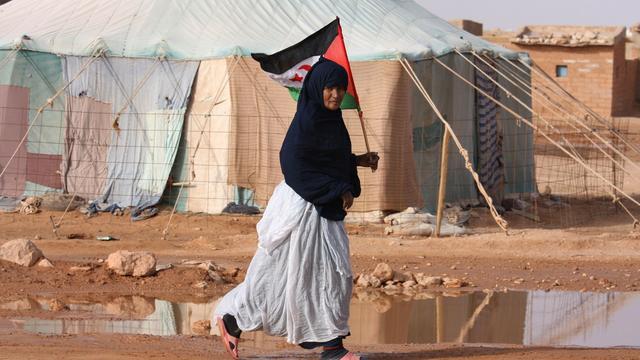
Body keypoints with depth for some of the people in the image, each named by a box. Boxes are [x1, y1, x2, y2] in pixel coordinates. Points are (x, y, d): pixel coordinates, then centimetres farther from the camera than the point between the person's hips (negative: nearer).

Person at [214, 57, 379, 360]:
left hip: (324, 209, 9)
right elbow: (295, 166, -23)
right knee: (281, 273, -2)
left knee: (334, 272, 5)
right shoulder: (307, 121, -19)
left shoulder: (328, 118, 9)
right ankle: (232, 318, 14)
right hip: (303, 207, -9)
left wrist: (358, 161, 8)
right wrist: (338, 191, -18)